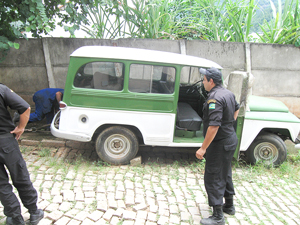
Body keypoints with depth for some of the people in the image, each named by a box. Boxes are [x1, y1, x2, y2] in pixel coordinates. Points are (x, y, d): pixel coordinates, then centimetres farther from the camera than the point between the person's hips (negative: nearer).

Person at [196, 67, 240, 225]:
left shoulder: (215, 98, -25)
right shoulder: (228, 94, 7)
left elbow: (214, 126, -31)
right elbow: (236, 108, 28)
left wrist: (203, 148, -27)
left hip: (220, 143, -10)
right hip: (231, 139, 10)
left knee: (213, 178, -1)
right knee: (225, 174, 23)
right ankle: (229, 206, 39)